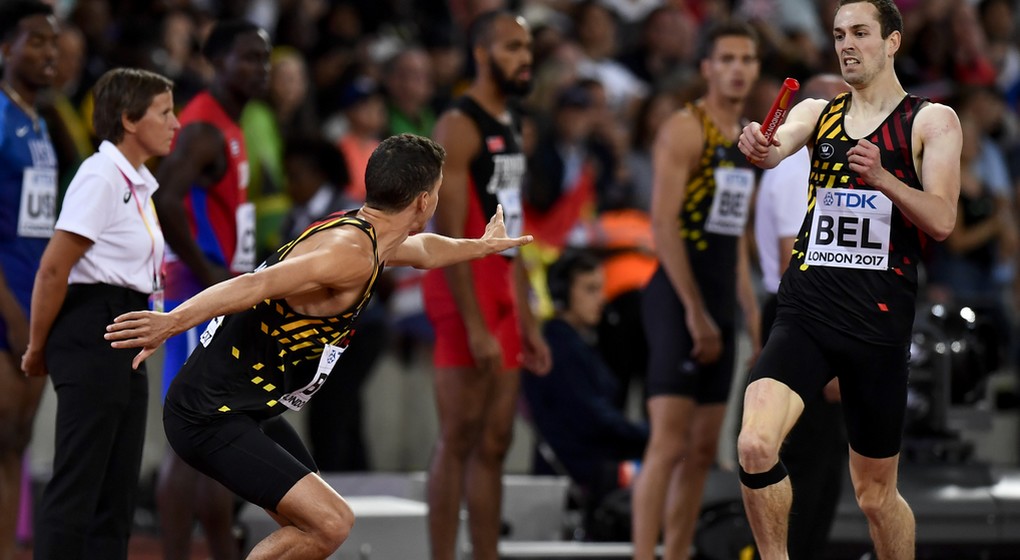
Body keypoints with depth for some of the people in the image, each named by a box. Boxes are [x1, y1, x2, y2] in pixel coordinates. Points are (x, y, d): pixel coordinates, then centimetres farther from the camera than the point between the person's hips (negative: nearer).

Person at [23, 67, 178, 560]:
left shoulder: (139, 185, 15)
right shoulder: (101, 177, -14)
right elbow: (53, 269, -15)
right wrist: (38, 348, -7)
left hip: (126, 342, 9)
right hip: (91, 333, -9)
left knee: (119, 487, 9)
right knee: (78, 483, -8)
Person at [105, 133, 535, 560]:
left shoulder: (362, 236, 12)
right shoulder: (352, 254, -21)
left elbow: (425, 250, 36)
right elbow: (258, 285, -35)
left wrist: (482, 247, 54)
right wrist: (173, 322, -47)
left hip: (251, 410, 11)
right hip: (211, 415, -11)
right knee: (330, 522, -17)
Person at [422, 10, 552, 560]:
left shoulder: (511, 126, 18)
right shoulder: (459, 126, -11)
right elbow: (450, 234, -17)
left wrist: (526, 321, 19)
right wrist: (474, 326, -22)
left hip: (503, 288, 9)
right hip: (464, 287, -9)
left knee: (494, 443, 9)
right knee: (459, 440, -8)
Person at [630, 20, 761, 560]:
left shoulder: (746, 140, 17)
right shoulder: (685, 129, -9)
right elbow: (663, 223, -17)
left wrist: (751, 314, 17)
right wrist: (694, 311, -20)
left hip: (720, 303, 9)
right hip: (678, 298, -9)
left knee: (703, 451, 9)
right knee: (668, 443, -14)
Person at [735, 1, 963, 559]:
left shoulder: (931, 121, 2)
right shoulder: (816, 113, 11)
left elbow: (942, 222, -8)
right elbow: (777, 147, -11)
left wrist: (882, 178, -25)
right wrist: (758, 146, -36)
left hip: (879, 324, -2)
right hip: (805, 313, 2)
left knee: (876, 493, 7)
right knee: (754, 445, -22)